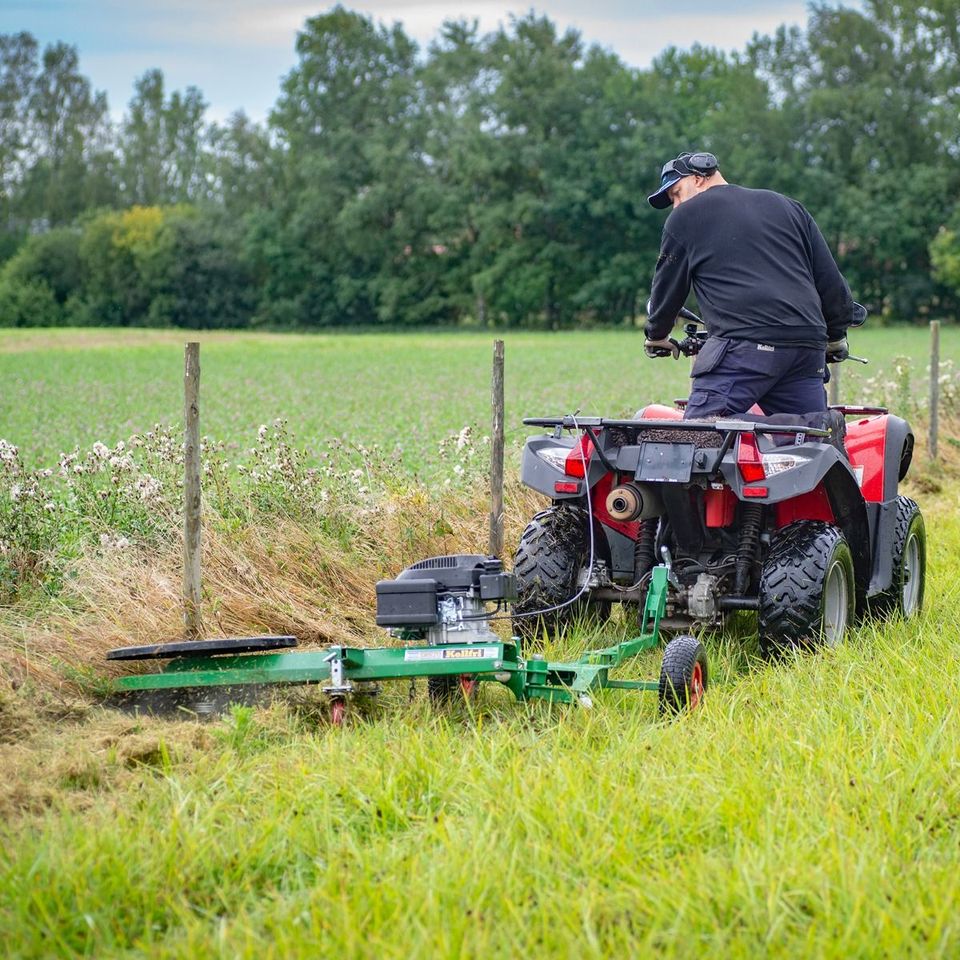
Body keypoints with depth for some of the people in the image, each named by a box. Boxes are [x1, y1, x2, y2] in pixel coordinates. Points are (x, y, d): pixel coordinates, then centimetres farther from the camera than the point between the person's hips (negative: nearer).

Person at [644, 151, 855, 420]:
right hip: (808, 350, 5)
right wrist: (836, 337, 35)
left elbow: (667, 287, 20)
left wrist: (656, 337, 38)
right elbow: (830, 279, 23)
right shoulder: (788, 206, 26)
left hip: (744, 347, -5)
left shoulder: (685, 216, 13)